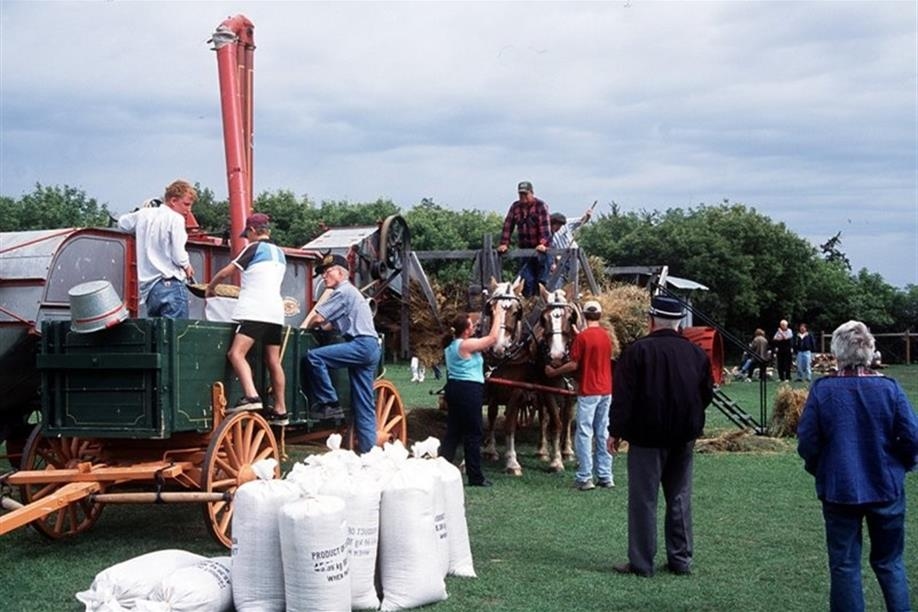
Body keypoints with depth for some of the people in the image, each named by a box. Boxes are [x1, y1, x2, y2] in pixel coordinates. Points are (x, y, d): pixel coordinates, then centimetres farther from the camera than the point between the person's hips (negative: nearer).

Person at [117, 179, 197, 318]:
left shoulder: (144, 214, 12)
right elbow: (179, 256, -12)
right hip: (171, 285, -7)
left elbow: (122, 223, 32)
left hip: (148, 287, 7)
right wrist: (187, 267, 8)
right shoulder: (175, 218, -7)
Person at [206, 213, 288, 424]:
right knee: (273, 361, 9)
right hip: (275, 312, 8)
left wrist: (210, 287, 16)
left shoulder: (254, 248, -1)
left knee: (236, 353, -17)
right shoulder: (279, 253, 20)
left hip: (256, 311, -8)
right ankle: (280, 410, 10)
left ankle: (251, 396, -36)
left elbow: (226, 272, 0)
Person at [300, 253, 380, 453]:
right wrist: (315, 325, 10)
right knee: (364, 405, 7)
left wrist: (303, 328, 7)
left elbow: (318, 317, -10)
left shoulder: (343, 291, -4)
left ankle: (329, 403, -15)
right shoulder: (349, 292, 27)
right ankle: (368, 448, 6)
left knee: (312, 356, -20)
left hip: (361, 344, -10)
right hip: (368, 347, 10)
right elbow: (332, 325, 24)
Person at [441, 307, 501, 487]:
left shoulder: (451, 344, 10)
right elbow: (493, 338, -15)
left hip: (454, 387, 9)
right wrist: (497, 316, -5)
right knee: (473, 434, 0)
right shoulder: (466, 345, -17)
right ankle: (475, 477, 6)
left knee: (453, 431, 12)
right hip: (469, 390, -9)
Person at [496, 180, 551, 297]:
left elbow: (544, 226, -17)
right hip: (525, 248, 4)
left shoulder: (540, 206, -6)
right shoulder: (515, 207, 9)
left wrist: (543, 243, -30)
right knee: (527, 279, 1)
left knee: (541, 279, -3)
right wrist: (504, 244, -5)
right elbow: (508, 225, 4)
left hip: (540, 248, -4)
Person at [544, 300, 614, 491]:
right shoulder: (606, 336, 7)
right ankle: (605, 476, 13)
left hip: (588, 391, -6)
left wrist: (553, 372, 1)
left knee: (585, 434, -1)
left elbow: (573, 365, -13)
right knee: (603, 434, 11)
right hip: (606, 391, 6)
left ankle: (584, 477, -1)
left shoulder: (582, 337, -12)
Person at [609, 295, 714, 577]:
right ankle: (681, 559, 17)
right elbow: (707, 394, 11)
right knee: (679, 499, 12)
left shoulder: (638, 350, -11)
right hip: (684, 437, 5)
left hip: (647, 437, -5)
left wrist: (616, 431, -6)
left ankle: (641, 562, 3)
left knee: (643, 500, 1)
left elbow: (624, 396, -13)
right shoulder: (696, 353, 4)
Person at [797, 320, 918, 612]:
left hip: (839, 490, -1)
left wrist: (817, 468, 10)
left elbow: (807, 442, -10)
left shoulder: (822, 389, -12)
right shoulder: (889, 388, -11)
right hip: (886, 489, 1)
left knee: (844, 565, 11)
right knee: (889, 562, 17)